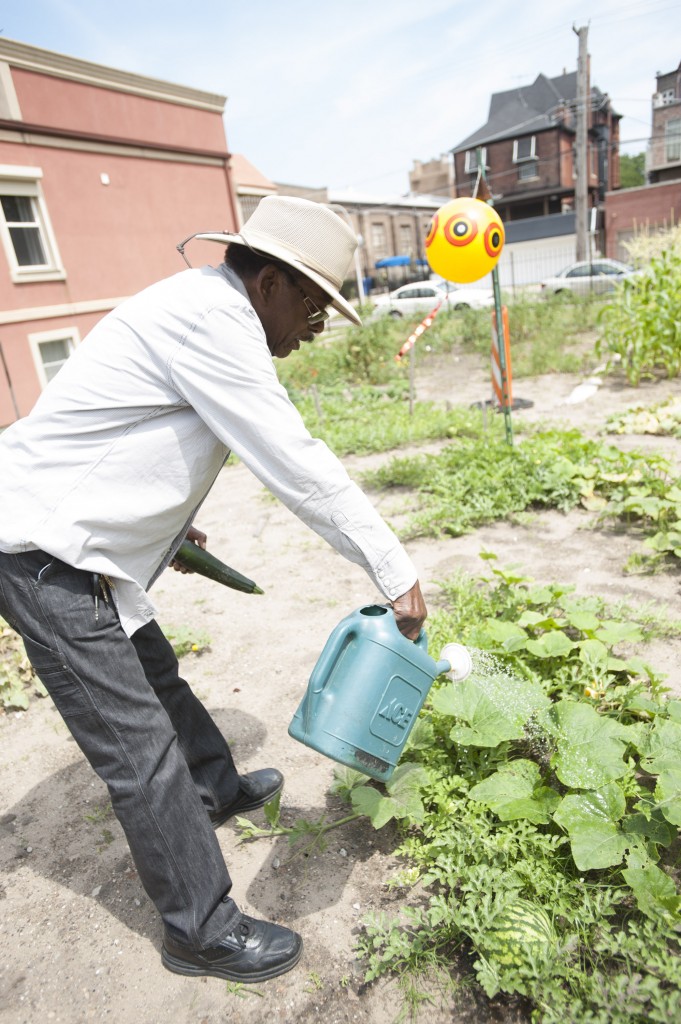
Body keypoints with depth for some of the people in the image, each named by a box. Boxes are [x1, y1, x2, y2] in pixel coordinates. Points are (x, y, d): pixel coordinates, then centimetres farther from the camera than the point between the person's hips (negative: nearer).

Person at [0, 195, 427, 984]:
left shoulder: (203, 307, 11)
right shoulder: (211, 316, -21)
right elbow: (297, 466, -26)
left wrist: (170, 521, 22)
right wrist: (395, 573, -19)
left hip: (70, 543, 10)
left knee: (156, 679, 25)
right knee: (143, 756, -2)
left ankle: (217, 789, 48)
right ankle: (201, 932, 17)